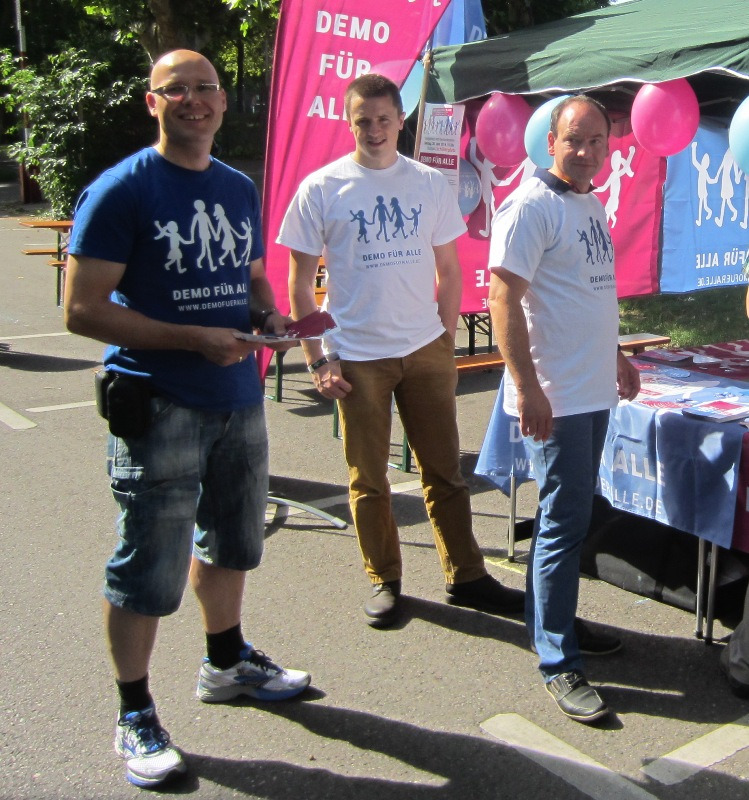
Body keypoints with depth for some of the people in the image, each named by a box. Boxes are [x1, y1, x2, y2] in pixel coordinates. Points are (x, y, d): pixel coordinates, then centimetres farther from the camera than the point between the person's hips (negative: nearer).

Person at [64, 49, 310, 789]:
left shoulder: (240, 189, 11)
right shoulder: (121, 190, -10)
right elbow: (82, 310, -15)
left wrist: (271, 317, 0)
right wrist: (194, 339, -22)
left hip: (238, 398, 7)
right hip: (158, 407, -7)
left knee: (230, 540, 21)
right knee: (148, 568, 0)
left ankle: (226, 663, 43)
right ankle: (135, 716, 19)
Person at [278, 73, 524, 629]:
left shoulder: (430, 183, 6)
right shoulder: (321, 189, -2)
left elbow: (449, 270, 12)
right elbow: (300, 282, -1)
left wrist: (446, 340, 5)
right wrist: (317, 359, -6)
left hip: (425, 351, 2)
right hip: (356, 357, -2)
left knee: (445, 471, 9)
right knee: (368, 478, 8)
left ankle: (466, 577, 22)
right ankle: (384, 580, 24)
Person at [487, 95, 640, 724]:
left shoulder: (593, 205, 15)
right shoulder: (531, 206, -13)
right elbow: (504, 299, -18)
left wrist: (616, 354, 26)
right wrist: (527, 388, -23)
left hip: (595, 391, 9)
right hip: (555, 398, -9)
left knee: (572, 518, 16)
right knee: (564, 523, -5)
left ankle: (556, 622, 30)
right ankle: (559, 665, 6)